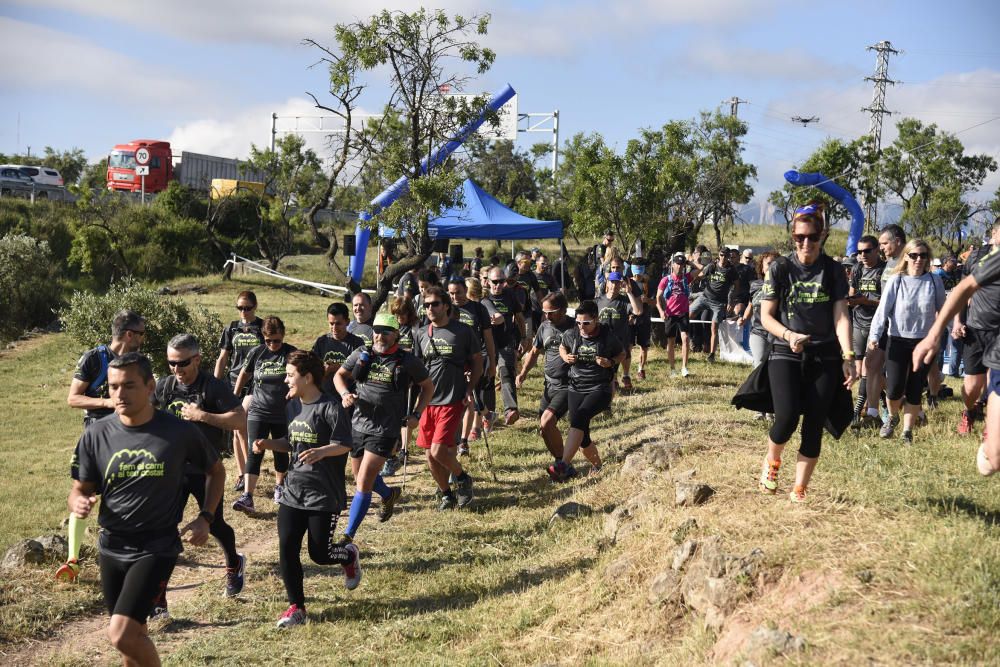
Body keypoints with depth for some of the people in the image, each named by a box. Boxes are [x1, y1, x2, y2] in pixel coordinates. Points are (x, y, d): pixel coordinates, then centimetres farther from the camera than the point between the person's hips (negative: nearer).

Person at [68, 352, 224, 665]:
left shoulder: (180, 432, -11)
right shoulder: (96, 434, -5)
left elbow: (216, 470, 6)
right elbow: (80, 489, 4)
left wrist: (205, 518, -5)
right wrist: (78, 503, -19)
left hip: (157, 547, -4)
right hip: (112, 548, 4)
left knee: (121, 635, -17)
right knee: (133, 634, 17)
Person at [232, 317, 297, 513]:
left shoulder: (291, 354, -6)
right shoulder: (256, 353, -3)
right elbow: (245, 374, 13)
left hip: (283, 415, 0)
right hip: (258, 413, 0)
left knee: (281, 452, 14)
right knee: (254, 453, -9)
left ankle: (279, 486, 37)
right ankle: (247, 496, -15)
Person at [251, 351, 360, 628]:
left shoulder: (330, 408, -14)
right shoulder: (293, 405, 10)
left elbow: (344, 445, -17)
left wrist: (321, 451, -36)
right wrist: (268, 444, 5)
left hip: (324, 495, -7)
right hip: (293, 491, 7)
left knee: (320, 553, 1)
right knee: (286, 548, -2)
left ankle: (349, 555, 35)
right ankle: (296, 606, 10)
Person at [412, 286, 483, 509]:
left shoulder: (463, 331, -2)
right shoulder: (420, 334, 7)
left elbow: (477, 362, 6)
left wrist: (469, 389, -5)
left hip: (453, 401, -4)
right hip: (427, 401, 5)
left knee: (439, 450, -14)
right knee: (430, 455, 7)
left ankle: (462, 478, 14)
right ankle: (445, 494, 27)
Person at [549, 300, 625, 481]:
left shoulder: (608, 336, -6)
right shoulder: (571, 335, 0)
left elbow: (622, 354, 10)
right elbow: (562, 347, 21)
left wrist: (611, 362, -12)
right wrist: (566, 357, -2)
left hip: (600, 389, -4)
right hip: (576, 389, 4)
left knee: (579, 417, -30)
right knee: (582, 436, 1)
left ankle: (563, 465, -40)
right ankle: (597, 465, 32)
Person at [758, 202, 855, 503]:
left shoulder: (833, 271, 3)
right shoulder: (781, 268, 1)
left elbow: (841, 316, -3)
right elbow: (766, 316, 2)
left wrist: (848, 357, -15)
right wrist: (788, 335, -18)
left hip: (825, 358, 1)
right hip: (786, 355, -1)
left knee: (814, 426, -2)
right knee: (787, 417, -19)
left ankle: (799, 490, 11)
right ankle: (772, 461, 13)